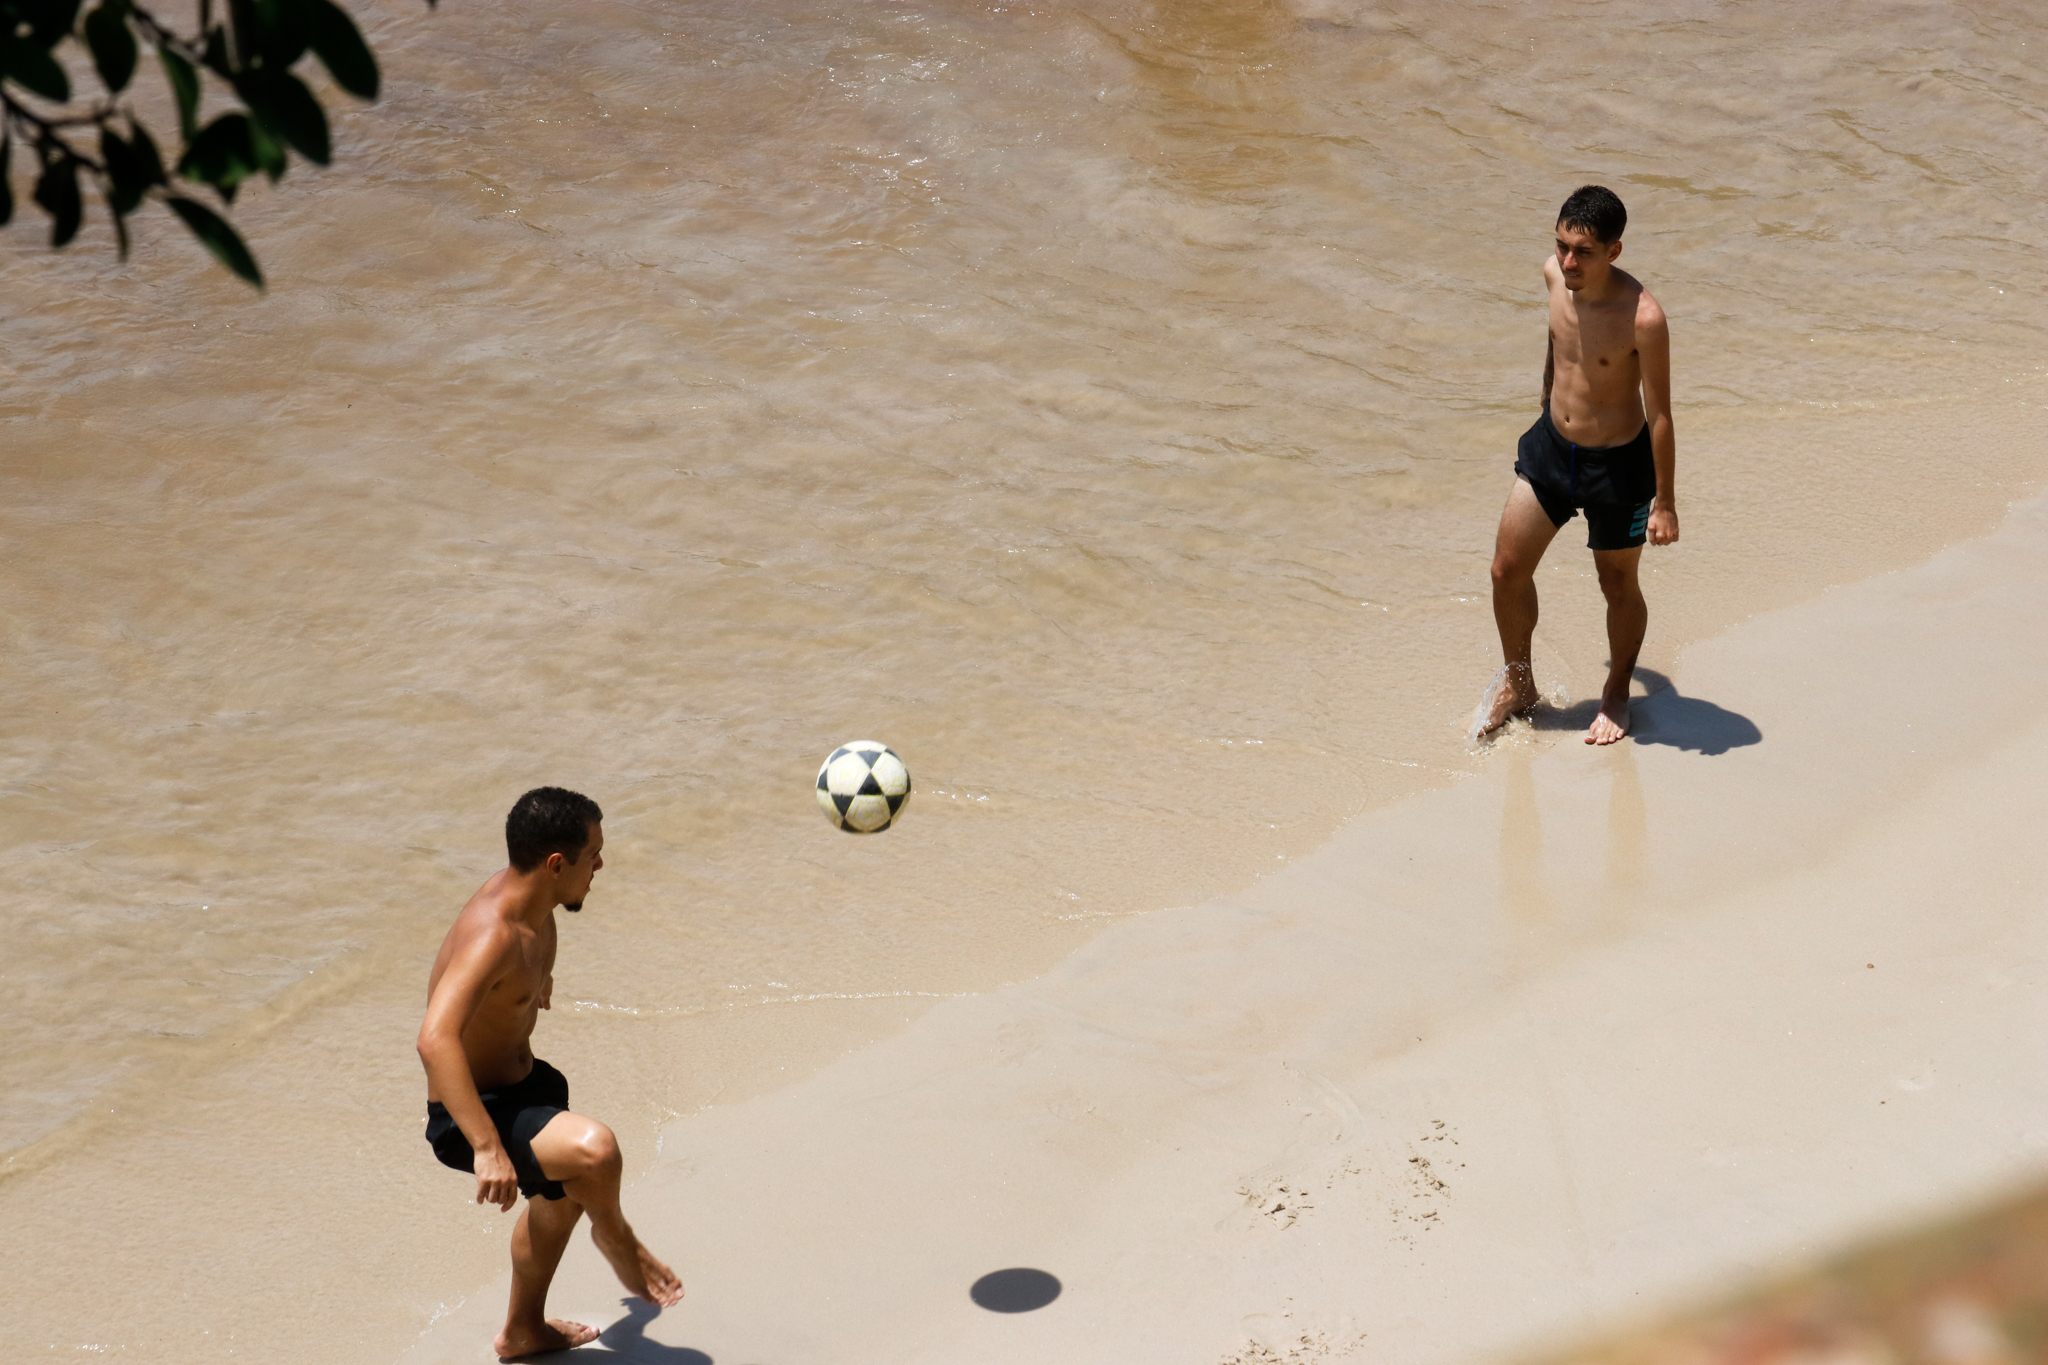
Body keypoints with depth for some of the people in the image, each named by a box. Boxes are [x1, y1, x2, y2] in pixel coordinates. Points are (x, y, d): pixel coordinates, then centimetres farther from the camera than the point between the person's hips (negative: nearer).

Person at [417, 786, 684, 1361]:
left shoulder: (527, 899, -3)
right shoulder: (493, 937, -33)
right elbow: (435, 1040, -46)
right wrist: (488, 1147, -49)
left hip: (519, 1082, 11)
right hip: (469, 1116, -11)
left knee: (563, 1191, 31)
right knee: (594, 1150, -31)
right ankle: (614, 1236, 4)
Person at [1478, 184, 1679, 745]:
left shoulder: (1642, 317, -28)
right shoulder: (1555, 275, -10)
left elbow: (1659, 414, -18)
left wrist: (1665, 502, -13)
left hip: (1617, 464, -5)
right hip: (1551, 447, 6)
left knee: (1618, 587, 14)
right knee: (1508, 570, 10)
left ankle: (1617, 694, 39)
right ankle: (1517, 683, 34)